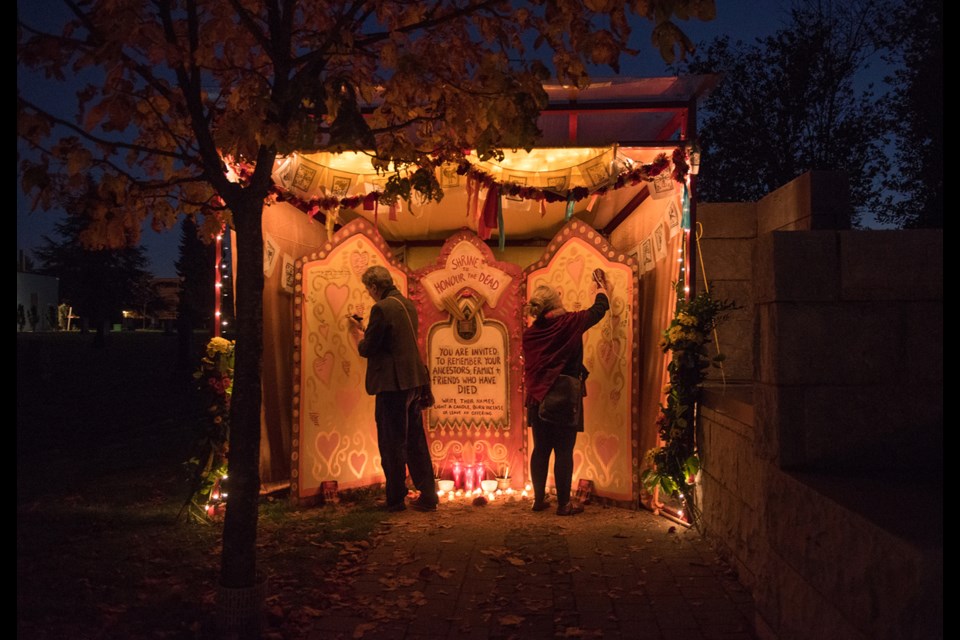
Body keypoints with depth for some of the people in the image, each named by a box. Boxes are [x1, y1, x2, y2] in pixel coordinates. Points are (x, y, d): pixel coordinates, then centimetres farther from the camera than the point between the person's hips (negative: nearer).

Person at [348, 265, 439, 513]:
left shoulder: (381, 309, -15)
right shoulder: (408, 305, 12)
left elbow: (367, 349, -13)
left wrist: (358, 332, 7)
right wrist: (366, 330, 20)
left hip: (392, 384, -8)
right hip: (413, 381, 8)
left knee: (392, 443, 3)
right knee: (416, 442, 14)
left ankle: (395, 499, 12)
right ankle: (427, 496, 18)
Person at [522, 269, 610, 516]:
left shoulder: (530, 332, 2)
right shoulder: (570, 322, -9)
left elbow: (528, 368, 10)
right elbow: (599, 309, 7)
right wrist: (602, 287, 26)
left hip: (538, 399, 5)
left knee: (540, 450, 12)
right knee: (564, 452, 3)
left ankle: (539, 499, 22)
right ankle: (563, 503, 11)